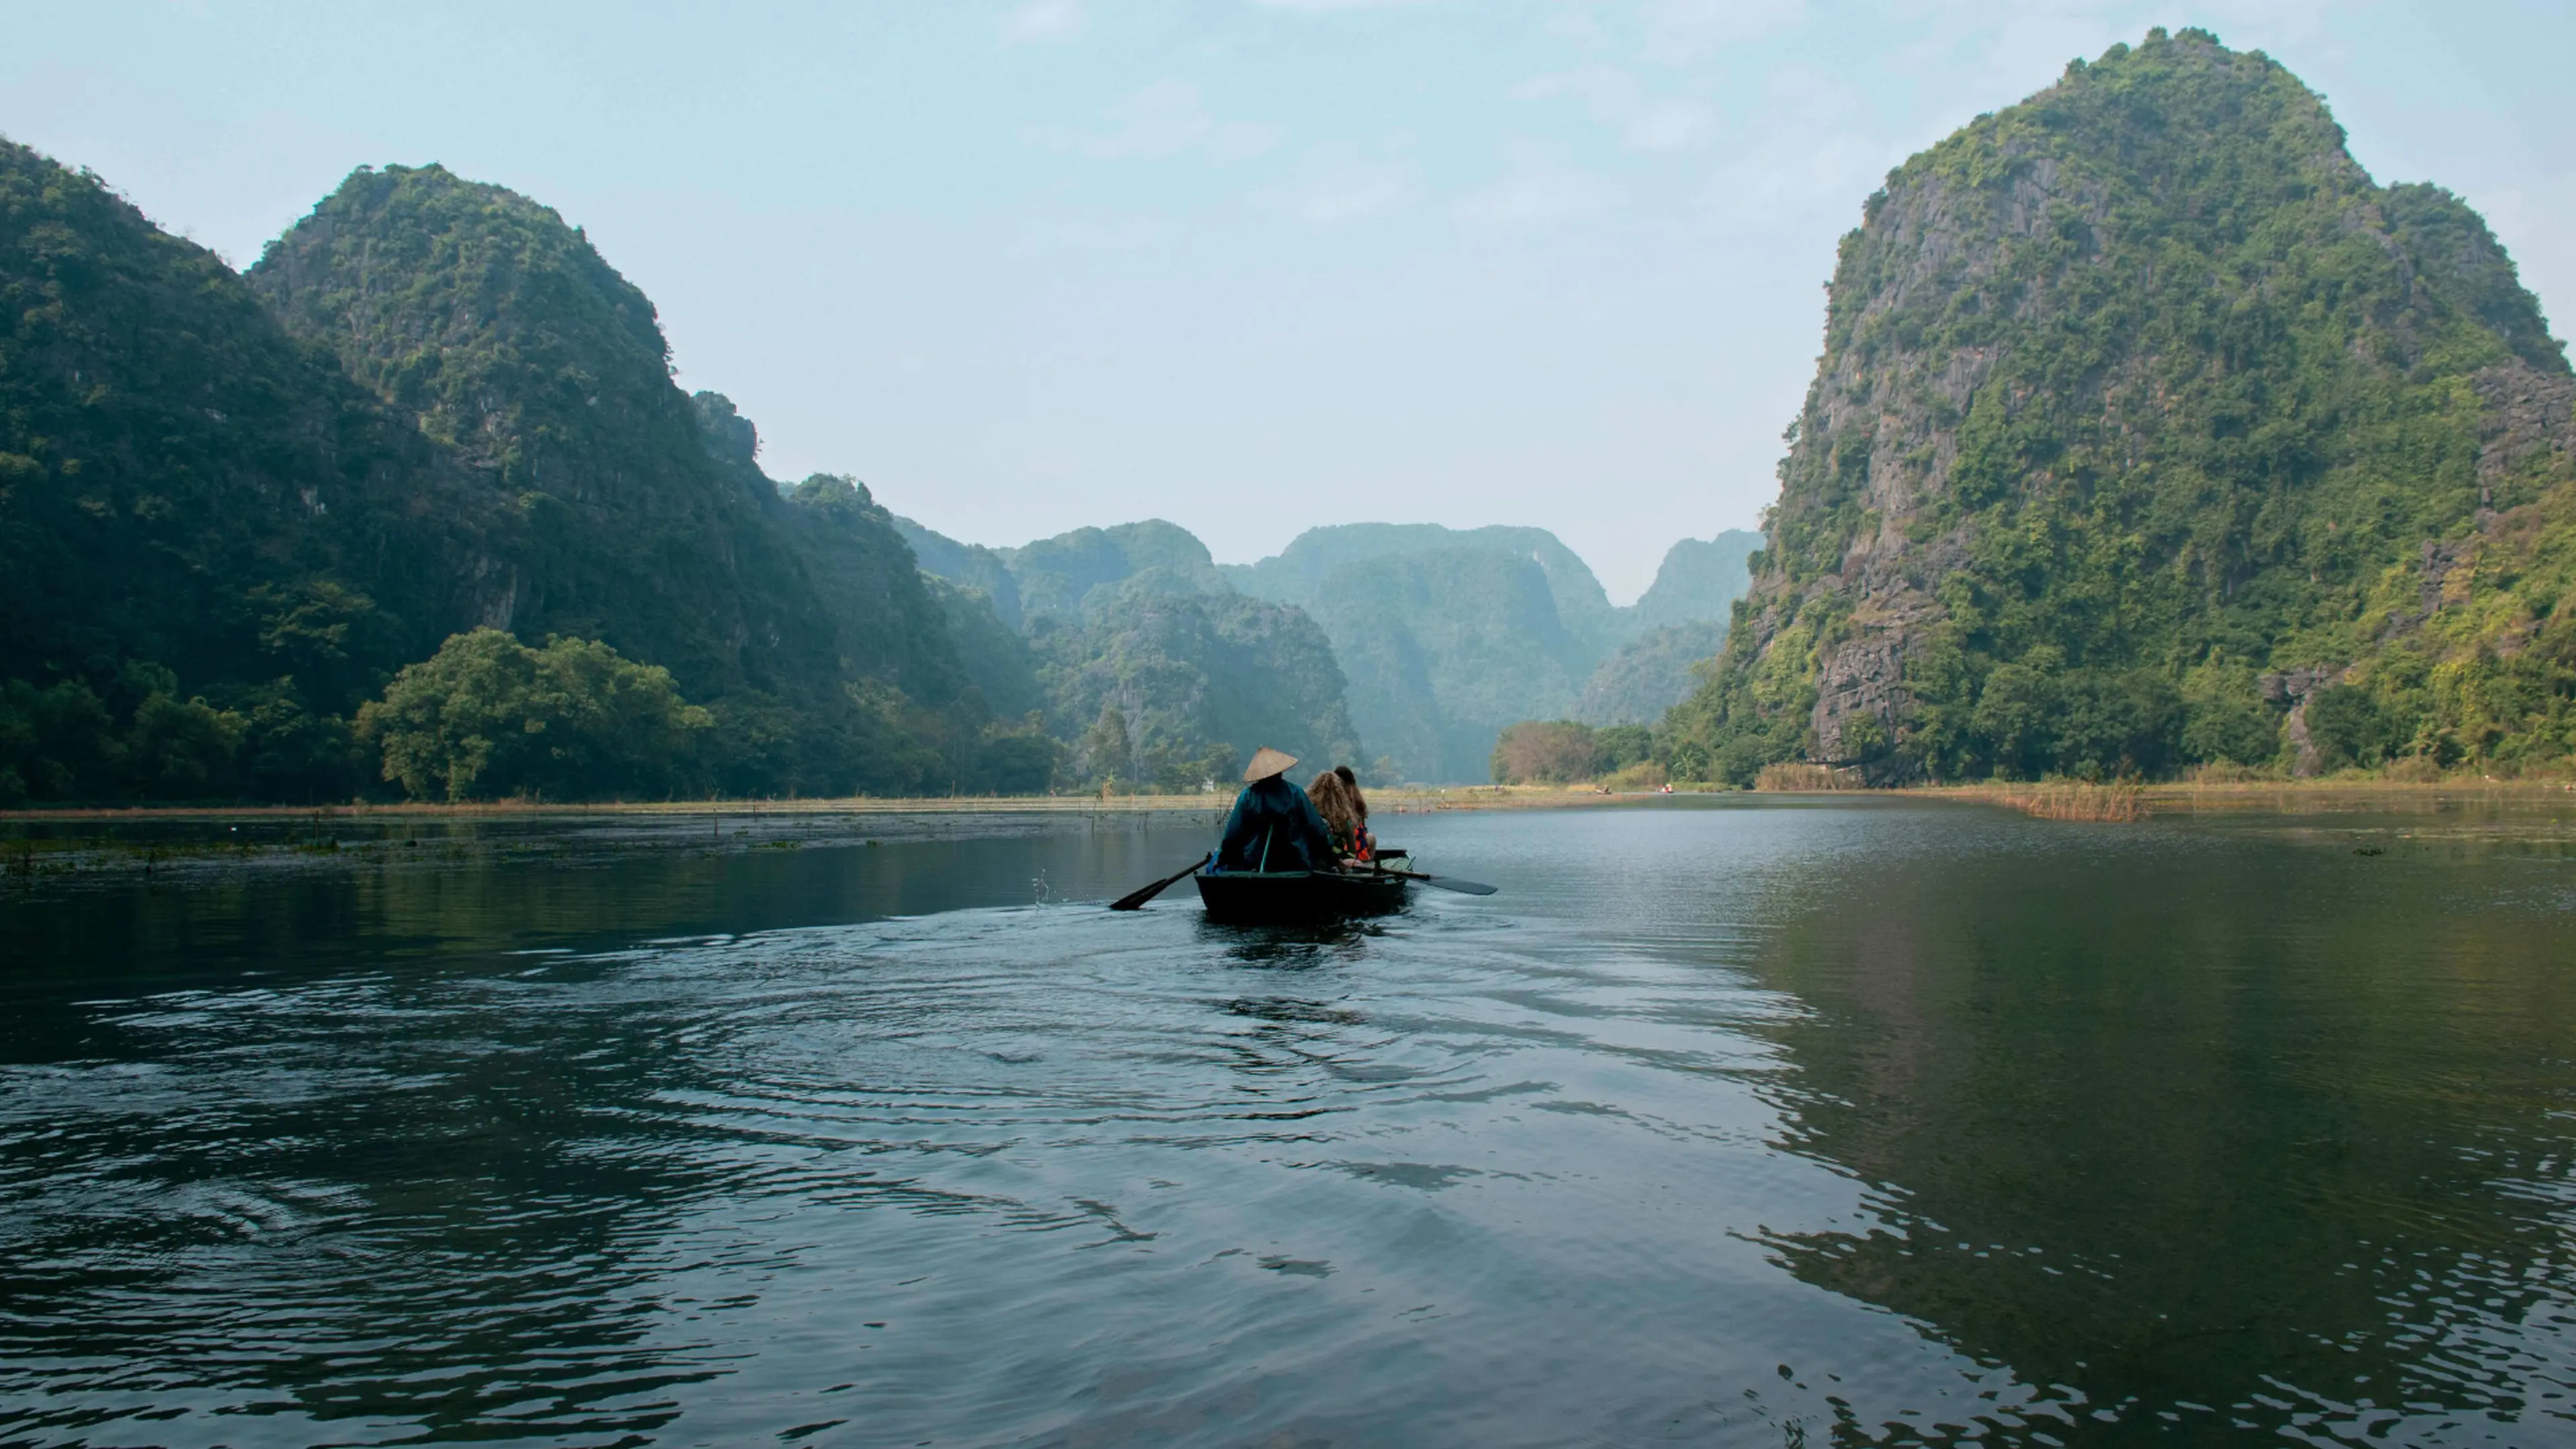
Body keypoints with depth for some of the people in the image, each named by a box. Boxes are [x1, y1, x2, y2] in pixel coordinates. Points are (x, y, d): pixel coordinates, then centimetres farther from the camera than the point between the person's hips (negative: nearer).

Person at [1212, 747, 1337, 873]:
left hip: (1255, 866, 0)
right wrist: (1328, 854, 9)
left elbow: (1232, 834, -2)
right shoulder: (1295, 793, -4)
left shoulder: (1247, 796, -4)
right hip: (1295, 865, 0)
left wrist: (1222, 860, 11)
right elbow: (1316, 828, -3)